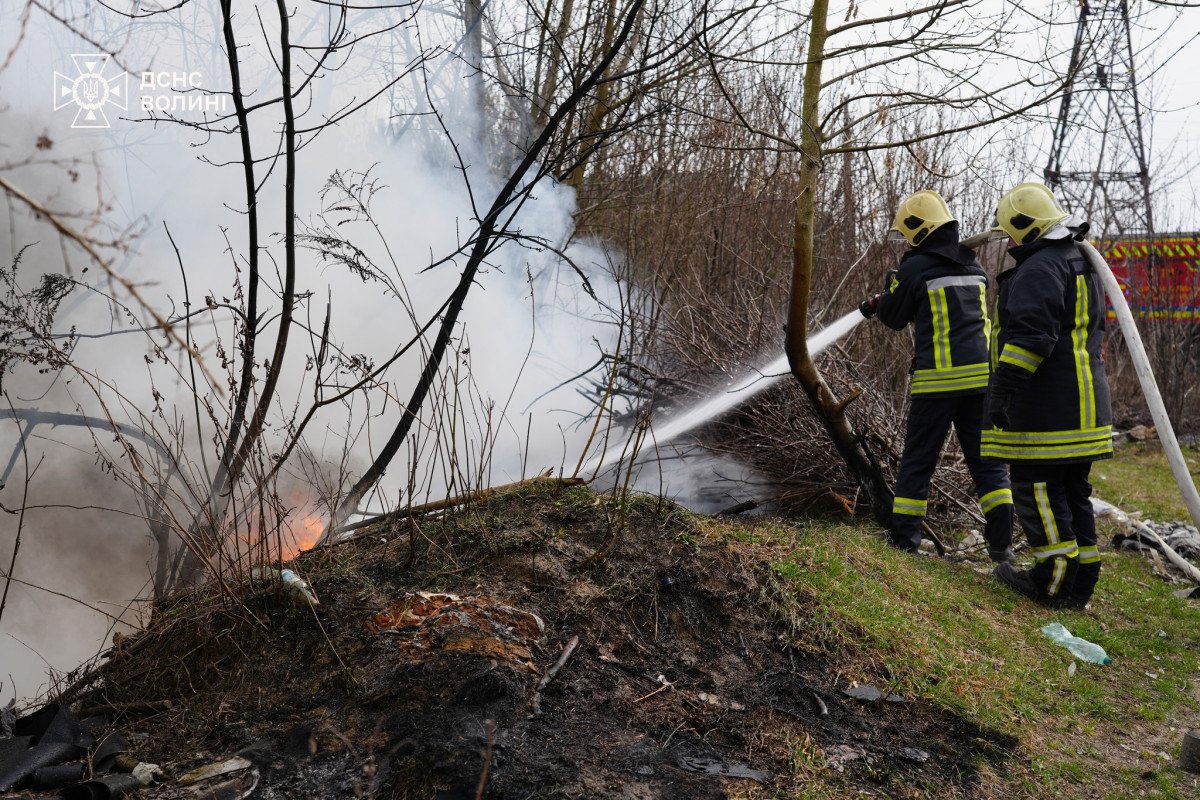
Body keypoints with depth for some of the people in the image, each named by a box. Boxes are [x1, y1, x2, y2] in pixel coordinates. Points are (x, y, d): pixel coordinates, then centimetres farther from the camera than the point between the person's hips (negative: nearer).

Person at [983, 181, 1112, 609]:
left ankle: (1056, 579, 1)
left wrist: (1002, 388, -24)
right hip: (1082, 403, 10)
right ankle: (1081, 581, 19)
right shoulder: (1081, 265, 21)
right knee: (1072, 488, 13)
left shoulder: (1039, 268, -13)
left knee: (1036, 486, -3)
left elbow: (1030, 334, -24)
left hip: (1047, 408, -10)